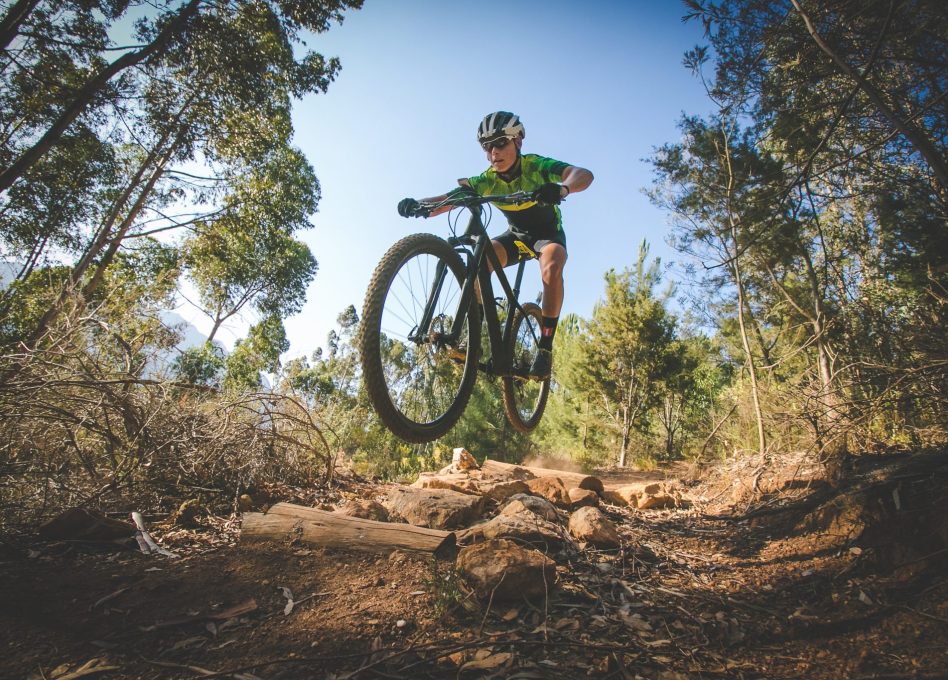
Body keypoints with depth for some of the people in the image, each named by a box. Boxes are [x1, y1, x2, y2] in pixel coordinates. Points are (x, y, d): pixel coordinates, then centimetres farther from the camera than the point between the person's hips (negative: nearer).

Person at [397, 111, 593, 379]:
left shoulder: (536, 166, -25)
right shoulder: (488, 180, -16)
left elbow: (584, 174, -40)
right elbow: (452, 196, -29)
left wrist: (562, 188, -64)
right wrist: (419, 204, -50)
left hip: (548, 233, -3)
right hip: (516, 235, 3)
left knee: (552, 266, -38)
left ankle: (545, 347, -31)